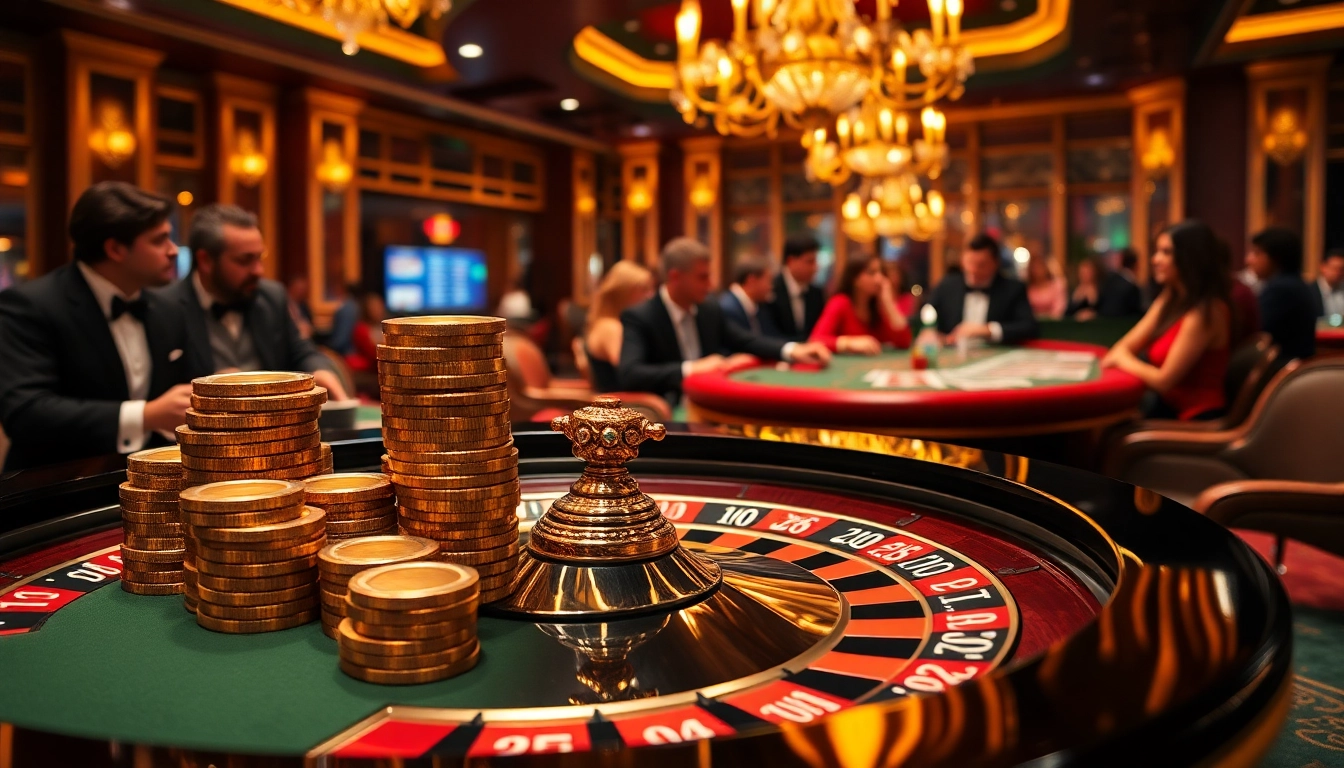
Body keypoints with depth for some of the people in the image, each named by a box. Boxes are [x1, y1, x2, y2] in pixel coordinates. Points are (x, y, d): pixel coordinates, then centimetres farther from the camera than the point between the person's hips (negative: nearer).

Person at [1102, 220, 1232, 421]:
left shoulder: (1204, 313, -20)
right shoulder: (1170, 299, 7)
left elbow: (1164, 380, -19)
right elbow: (1123, 348, 8)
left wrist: (1122, 361, -3)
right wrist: (1122, 357, -15)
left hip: (1198, 421, -7)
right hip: (1169, 406, 7)